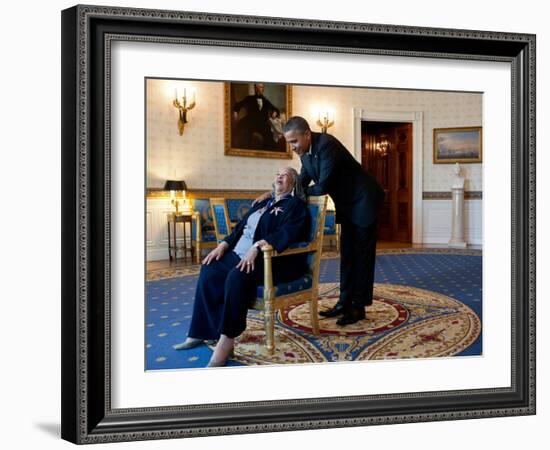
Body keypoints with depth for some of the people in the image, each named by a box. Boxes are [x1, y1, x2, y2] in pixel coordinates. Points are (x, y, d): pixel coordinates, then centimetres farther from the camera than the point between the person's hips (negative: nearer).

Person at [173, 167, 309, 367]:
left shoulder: (295, 205, 2)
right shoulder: (263, 203, 26)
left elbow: (288, 232, -16)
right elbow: (241, 227, 24)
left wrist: (257, 246, -27)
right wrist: (223, 245, 6)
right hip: (241, 253, 8)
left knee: (237, 276, -36)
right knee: (209, 271, -15)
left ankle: (226, 341, -31)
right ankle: (201, 332, -12)